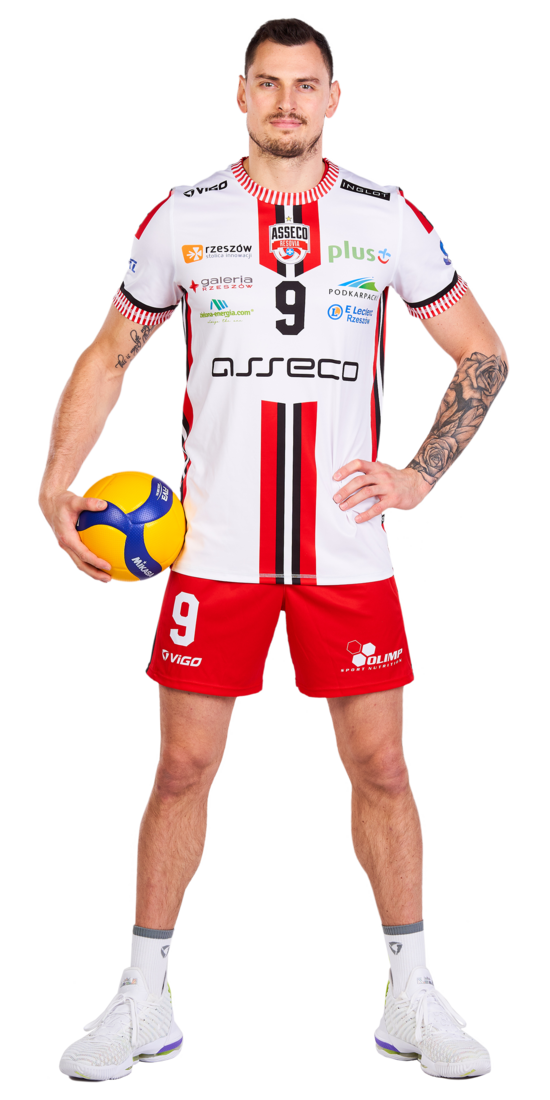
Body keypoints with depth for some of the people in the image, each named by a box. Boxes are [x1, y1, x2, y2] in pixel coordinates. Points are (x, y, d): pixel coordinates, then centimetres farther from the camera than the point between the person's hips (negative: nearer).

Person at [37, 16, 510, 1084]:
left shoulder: (390, 219, 3)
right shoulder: (181, 219, 3)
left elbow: (484, 358, 11)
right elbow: (108, 356, 13)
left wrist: (420, 474, -1)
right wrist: (57, 483, 1)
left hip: (350, 547, 0)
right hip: (215, 548, 0)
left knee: (381, 767, 3)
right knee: (182, 768, 2)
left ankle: (411, 1000, 18)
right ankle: (145, 1003, 16)